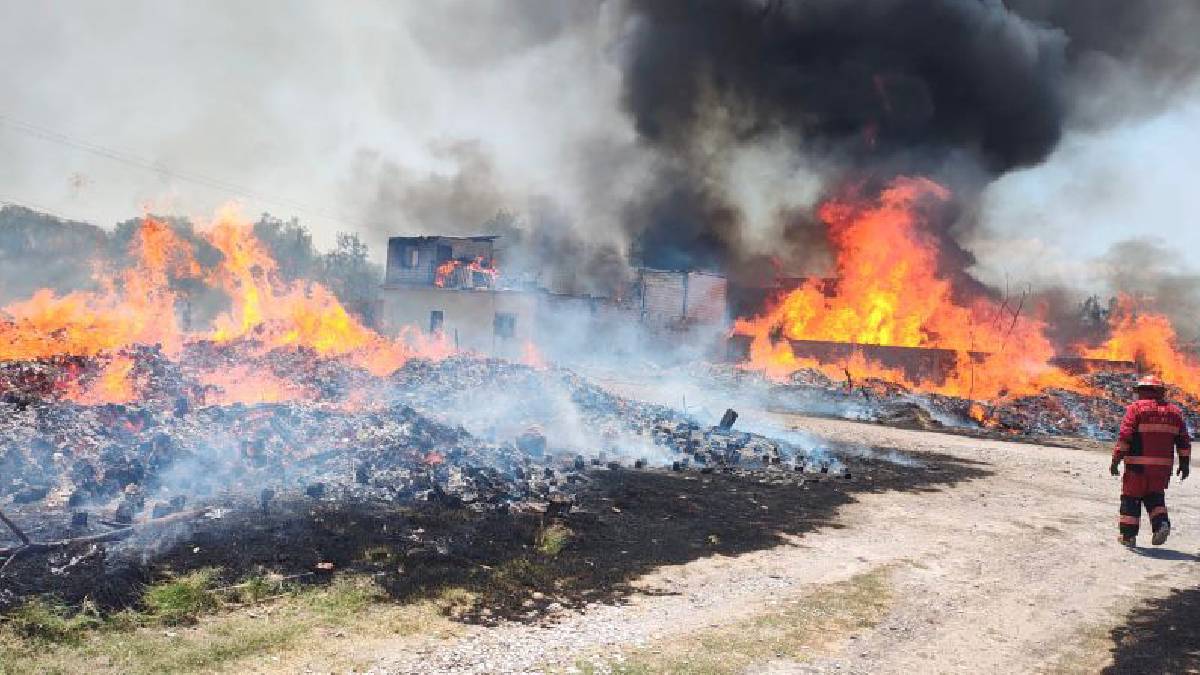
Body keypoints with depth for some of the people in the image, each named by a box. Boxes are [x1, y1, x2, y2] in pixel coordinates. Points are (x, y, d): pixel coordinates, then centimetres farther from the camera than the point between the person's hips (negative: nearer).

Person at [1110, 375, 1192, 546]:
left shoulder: (1136, 408, -5)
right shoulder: (1174, 411, 10)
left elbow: (1124, 436, -13)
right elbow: (1184, 440, 10)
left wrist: (1116, 460, -10)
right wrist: (1184, 463, 17)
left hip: (1138, 465, -4)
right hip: (1163, 466, 4)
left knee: (1131, 498, 7)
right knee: (1155, 496, 19)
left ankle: (1128, 535, 10)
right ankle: (1161, 523, -5)